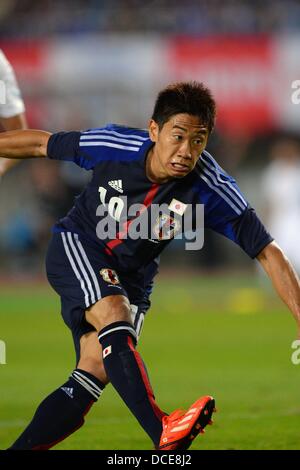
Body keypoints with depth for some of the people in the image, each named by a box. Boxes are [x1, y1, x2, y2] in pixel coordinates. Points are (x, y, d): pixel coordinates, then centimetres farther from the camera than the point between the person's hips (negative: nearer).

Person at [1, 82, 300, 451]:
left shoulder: (210, 188, -22)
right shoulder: (114, 145, -23)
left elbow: (267, 252, -21)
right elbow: (40, 144, -6)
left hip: (131, 278, 3)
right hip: (76, 246, -3)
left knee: (95, 372, -13)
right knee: (114, 313, -32)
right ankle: (163, 432, -47)